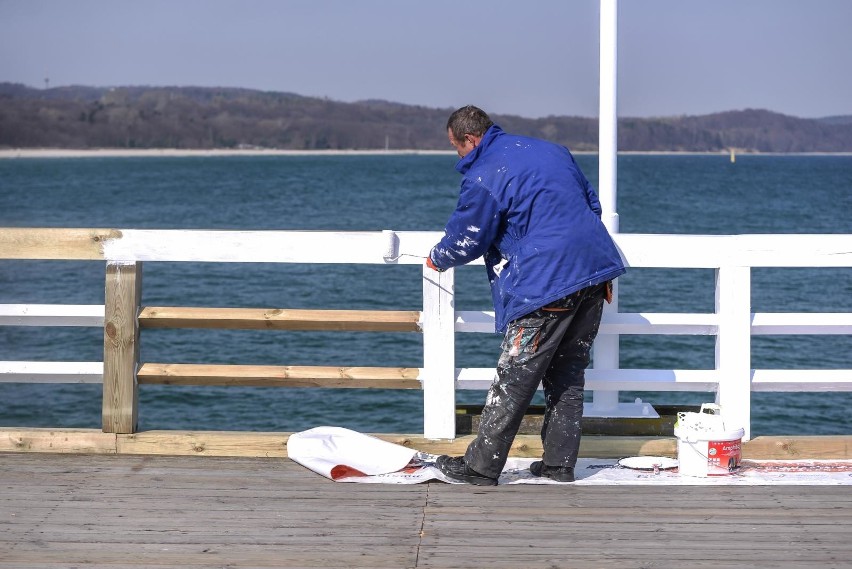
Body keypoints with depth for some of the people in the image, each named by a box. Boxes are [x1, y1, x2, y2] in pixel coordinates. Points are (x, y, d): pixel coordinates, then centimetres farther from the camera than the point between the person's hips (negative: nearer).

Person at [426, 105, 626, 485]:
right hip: (594, 271, 8)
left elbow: (464, 241, -1)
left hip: (546, 284, -8)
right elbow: (591, 203, 24)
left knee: (514, 379, -1)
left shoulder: (484, 177, -8)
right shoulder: (551, 150, 17)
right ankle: (560, 464, 19)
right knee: (568, 374, 15)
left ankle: (481, 467, 6)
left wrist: (437, 259, 22)